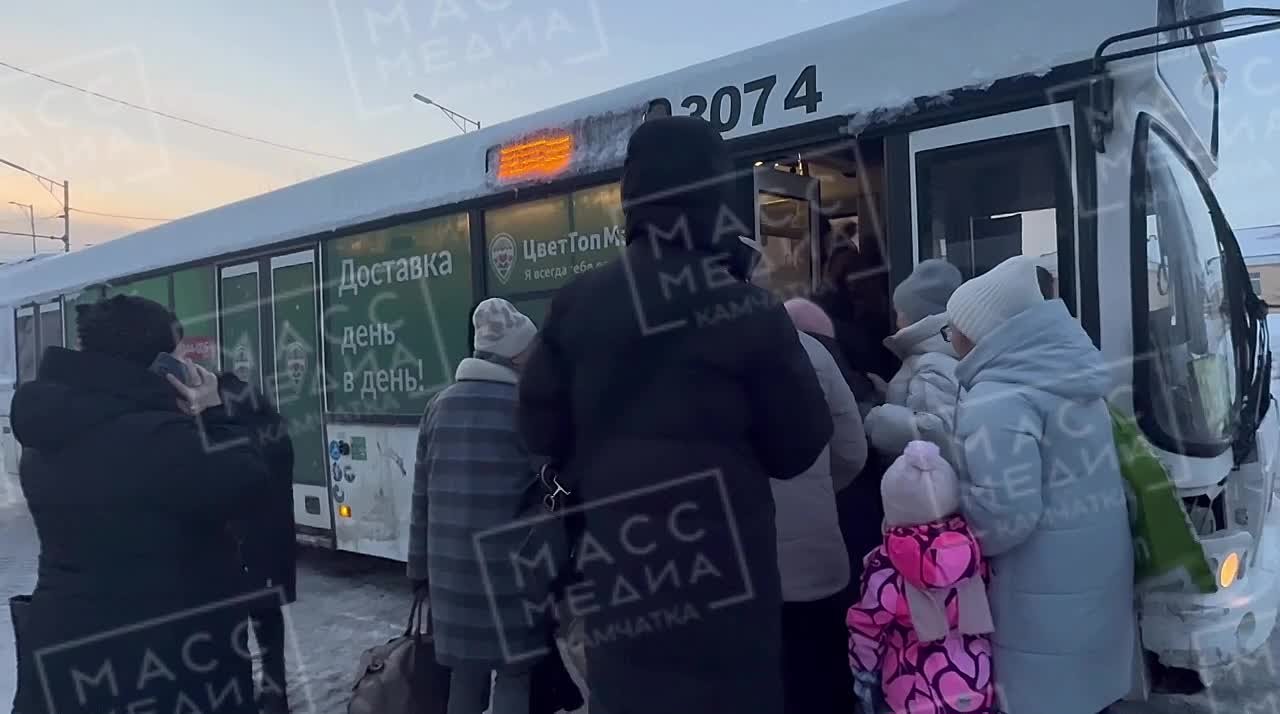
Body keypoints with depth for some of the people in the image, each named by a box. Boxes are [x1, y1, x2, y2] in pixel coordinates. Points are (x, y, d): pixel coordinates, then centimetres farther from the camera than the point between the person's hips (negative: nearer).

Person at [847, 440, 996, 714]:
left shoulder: (884, 569, -21)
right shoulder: (975, 550, -10)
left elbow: (865, 631, -12)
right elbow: (985, 617, 5)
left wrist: (864, 676, 5)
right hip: (978, 688, 4)